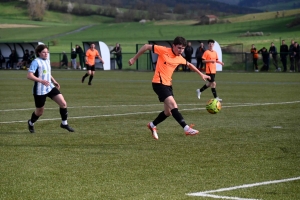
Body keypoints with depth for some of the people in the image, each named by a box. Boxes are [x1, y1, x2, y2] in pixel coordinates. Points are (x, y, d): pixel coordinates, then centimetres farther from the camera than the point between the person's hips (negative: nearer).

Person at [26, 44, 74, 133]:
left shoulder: (47, 61, 10)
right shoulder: (36, 62, -15)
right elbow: (29, 76, -23)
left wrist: (54, 81, 12)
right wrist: (41, 81, -33)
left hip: (50, 87, 7)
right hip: (40, 91, -7)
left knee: (63, 103, -7)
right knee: (40, 111, 7)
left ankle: (64, 123, 8)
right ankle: (31, 123, 38)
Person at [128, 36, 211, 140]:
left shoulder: (180, 58, 6)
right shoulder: (164, 51, -13)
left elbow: (189, 64, 27)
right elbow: (147, 46, -7)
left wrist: (201, 74, 31)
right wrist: (134, 58, -4)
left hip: (168, 84, 8)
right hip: (159, 83, -8)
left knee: (168, 112, 11)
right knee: (173, 105, -22)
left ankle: (152, 125, 34)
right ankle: (187, 129, -29)